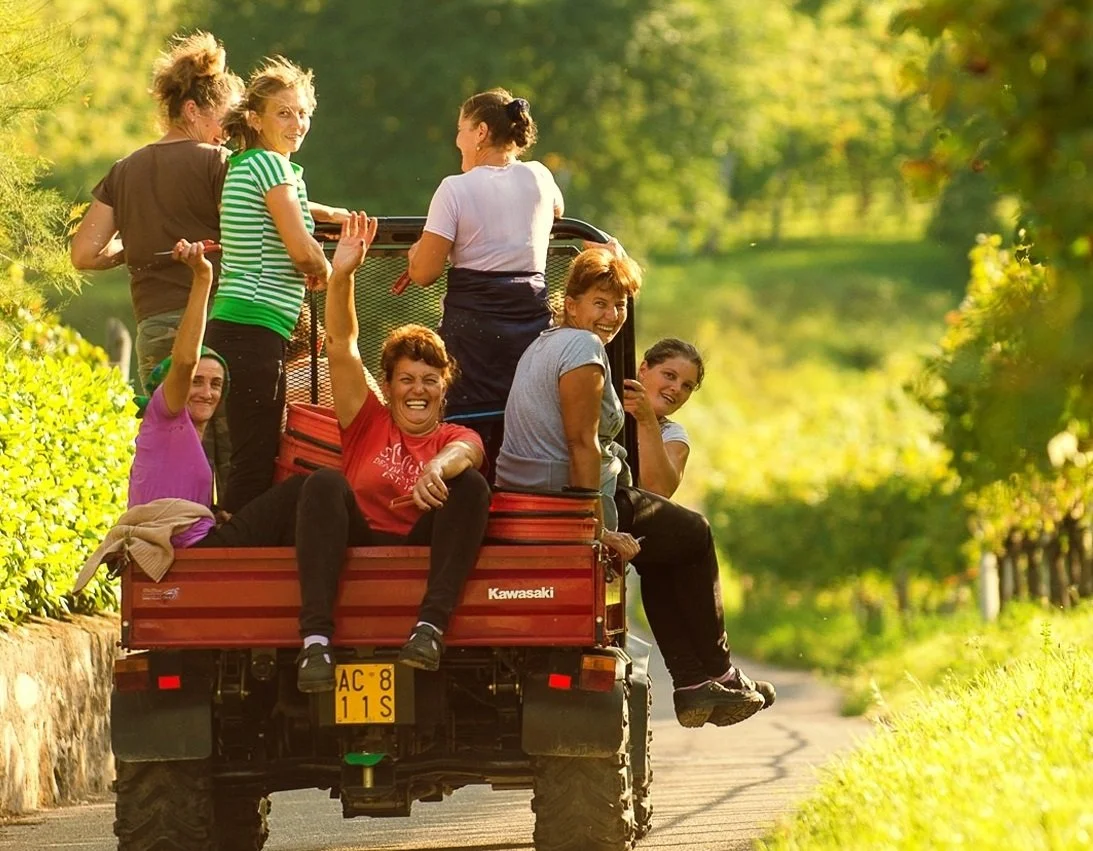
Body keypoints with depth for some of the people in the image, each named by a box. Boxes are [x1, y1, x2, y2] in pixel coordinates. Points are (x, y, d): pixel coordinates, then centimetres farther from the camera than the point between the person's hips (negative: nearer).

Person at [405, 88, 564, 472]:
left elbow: (423, 273, -7)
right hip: (533, 318, 4)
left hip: (473, 322, -4)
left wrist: (415, 251, 15)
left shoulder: (456, 189, -7)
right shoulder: (539, 179, 7)